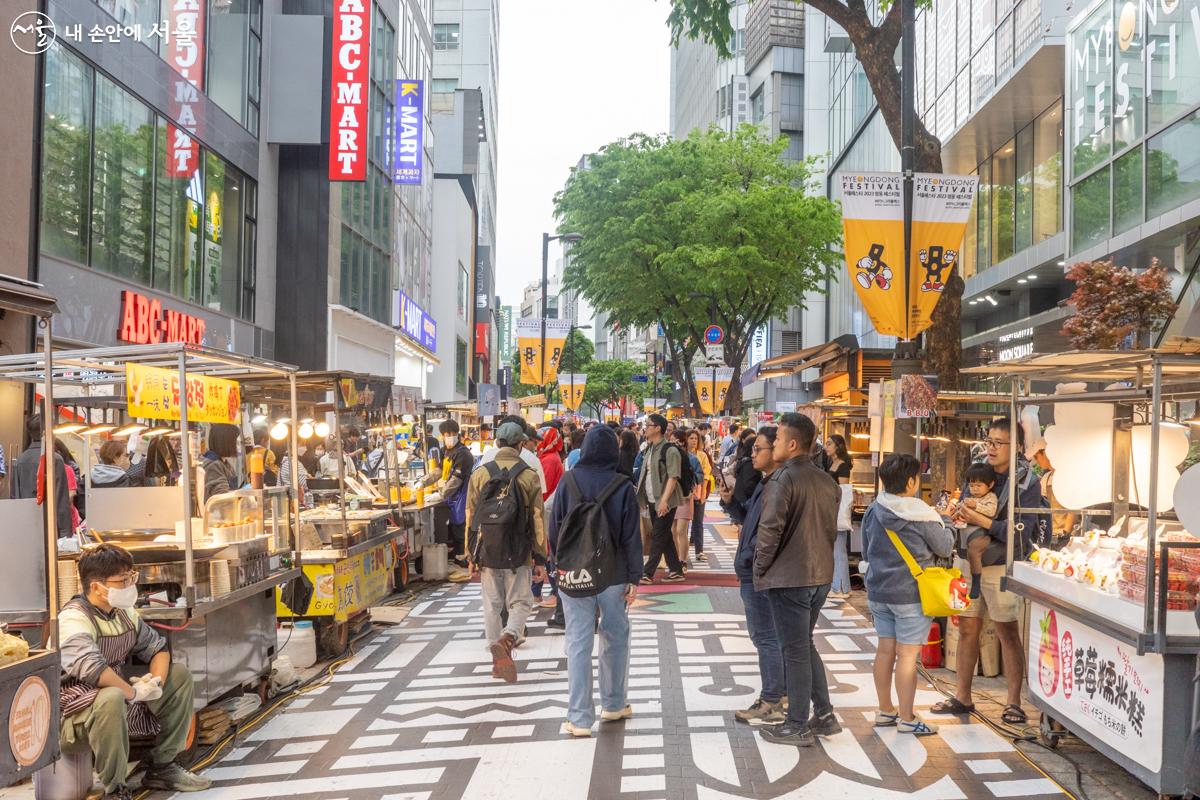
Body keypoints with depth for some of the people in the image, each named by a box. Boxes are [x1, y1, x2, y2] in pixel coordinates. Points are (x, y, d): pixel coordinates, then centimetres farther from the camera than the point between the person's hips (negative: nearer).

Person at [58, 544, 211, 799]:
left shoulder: (125, 612, 5)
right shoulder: (74, 620, -21)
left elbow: (158, 648, 9)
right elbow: (92, 668, -36)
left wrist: (156, 681, -11)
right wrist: (134, 692, -27)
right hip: (76, 716, -9)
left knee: (180, 675, 9)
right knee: (112, 697, -40)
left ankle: (162, 767, 12)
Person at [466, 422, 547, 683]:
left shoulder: (479, 474, 0)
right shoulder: (529, 476, -5)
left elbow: (471, 517, 4)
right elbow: (538, 520, -5)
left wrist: (471, 556, 11)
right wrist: (540, 559, 1)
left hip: (487, 551, 2)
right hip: (519, 553, -2)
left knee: (492, 605, 14)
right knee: (520, 603, 8)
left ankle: (498, 659, 16)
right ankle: (508, 638, -19)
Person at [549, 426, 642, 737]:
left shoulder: (569, 481, -4)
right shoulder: (623, 487, -8)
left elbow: (554, 528, 1)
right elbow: (631, 536, -7)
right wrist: (634, 577, -1)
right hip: (613, 573, 0)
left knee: (578, 642, 3)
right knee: (615, 637, 16)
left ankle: (579, 717, 4)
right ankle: (613, 704, 29)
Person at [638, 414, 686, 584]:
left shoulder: (670, 450, -14)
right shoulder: (649, 449, 12)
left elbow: (673, 477, -20)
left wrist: (664, 500, -26)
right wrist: (643, 497, 14)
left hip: (665, 501, -8)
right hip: (653, 500, 8)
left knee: (658, 537, -4)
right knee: (665, 536, 12)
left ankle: (648, 573, -1)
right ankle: (676, 571, 20)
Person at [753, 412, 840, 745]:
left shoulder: (783, 479, -16)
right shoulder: (827, 482, 8)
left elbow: (770, 530, -19)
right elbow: (831, 528, 14)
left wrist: (761, 568, -6)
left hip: (789, 577, -8)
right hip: (821, 574, 8)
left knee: (795, 650, 2)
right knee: (805, 644, 20)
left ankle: (798, 727, 12)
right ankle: (824, 715, 24)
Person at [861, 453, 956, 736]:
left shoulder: (873, 512, 2)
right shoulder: (921, 515, -16)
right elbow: (945, 548, -2)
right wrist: (947, 523, 14)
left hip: (878, 592, 6)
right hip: (911, 594, -6)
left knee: (885, 649, 14)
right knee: (907, 654, 1)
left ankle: (885, 711, 24)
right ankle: (907, 718, 9)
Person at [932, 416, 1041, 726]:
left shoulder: (1027, 482, -8)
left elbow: (1020, 533, -15)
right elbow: (962, 513, 16)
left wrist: (981, 521, -20)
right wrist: (959, 514, -7)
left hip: (1002, 565, -5)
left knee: (1008, 633, 3)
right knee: (967, 629, 11)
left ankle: (1013, 703, 15)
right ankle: (962, 697, 22)